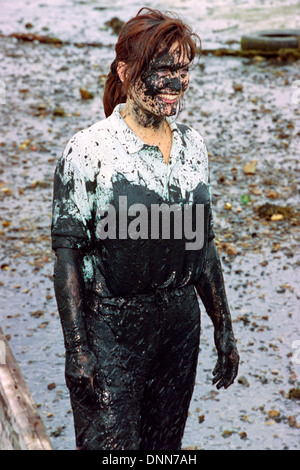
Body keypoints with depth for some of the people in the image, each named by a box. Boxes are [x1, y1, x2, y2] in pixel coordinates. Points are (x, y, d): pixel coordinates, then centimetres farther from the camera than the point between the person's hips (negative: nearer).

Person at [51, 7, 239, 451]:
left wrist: (224, 329, 12)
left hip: (181, 326, 6)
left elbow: (203, 245, 11)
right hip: (111, 329, -5)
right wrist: (77, 350, -16)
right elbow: (67, 253, -12)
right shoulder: (89, 150, -13)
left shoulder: (193, 145, 4)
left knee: (165, 445, 17)